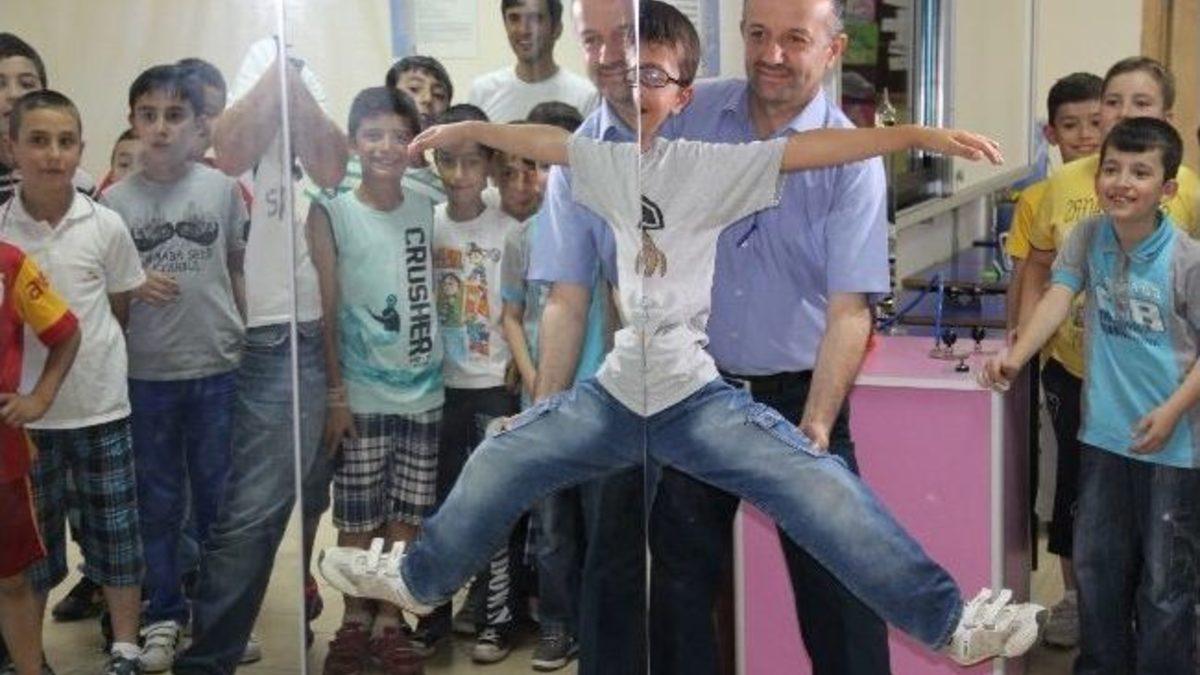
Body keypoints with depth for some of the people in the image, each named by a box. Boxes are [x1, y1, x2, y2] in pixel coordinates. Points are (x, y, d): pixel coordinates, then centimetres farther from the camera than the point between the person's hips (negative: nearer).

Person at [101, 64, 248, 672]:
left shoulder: (223, 189, -1)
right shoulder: (115, 200, -2)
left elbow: (239, 272, 7)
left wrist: (248, 343, 7)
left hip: (218, 369, 0)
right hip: (146, 374, 0)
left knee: (218, 497, 12)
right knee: (158, 501, 10)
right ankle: (163, 616, 23)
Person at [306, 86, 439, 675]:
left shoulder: (426, 209, 5)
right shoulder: (331, 214, -4)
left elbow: (436, 290, 11)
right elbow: (325, 310, -4)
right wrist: (334, 394, -8)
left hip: (423, 390, 3)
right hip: (361, 394, -3)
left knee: (407, 515, 8)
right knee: (357, 518, 5)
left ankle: (389, 621, 20)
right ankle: (354, 621, 21)